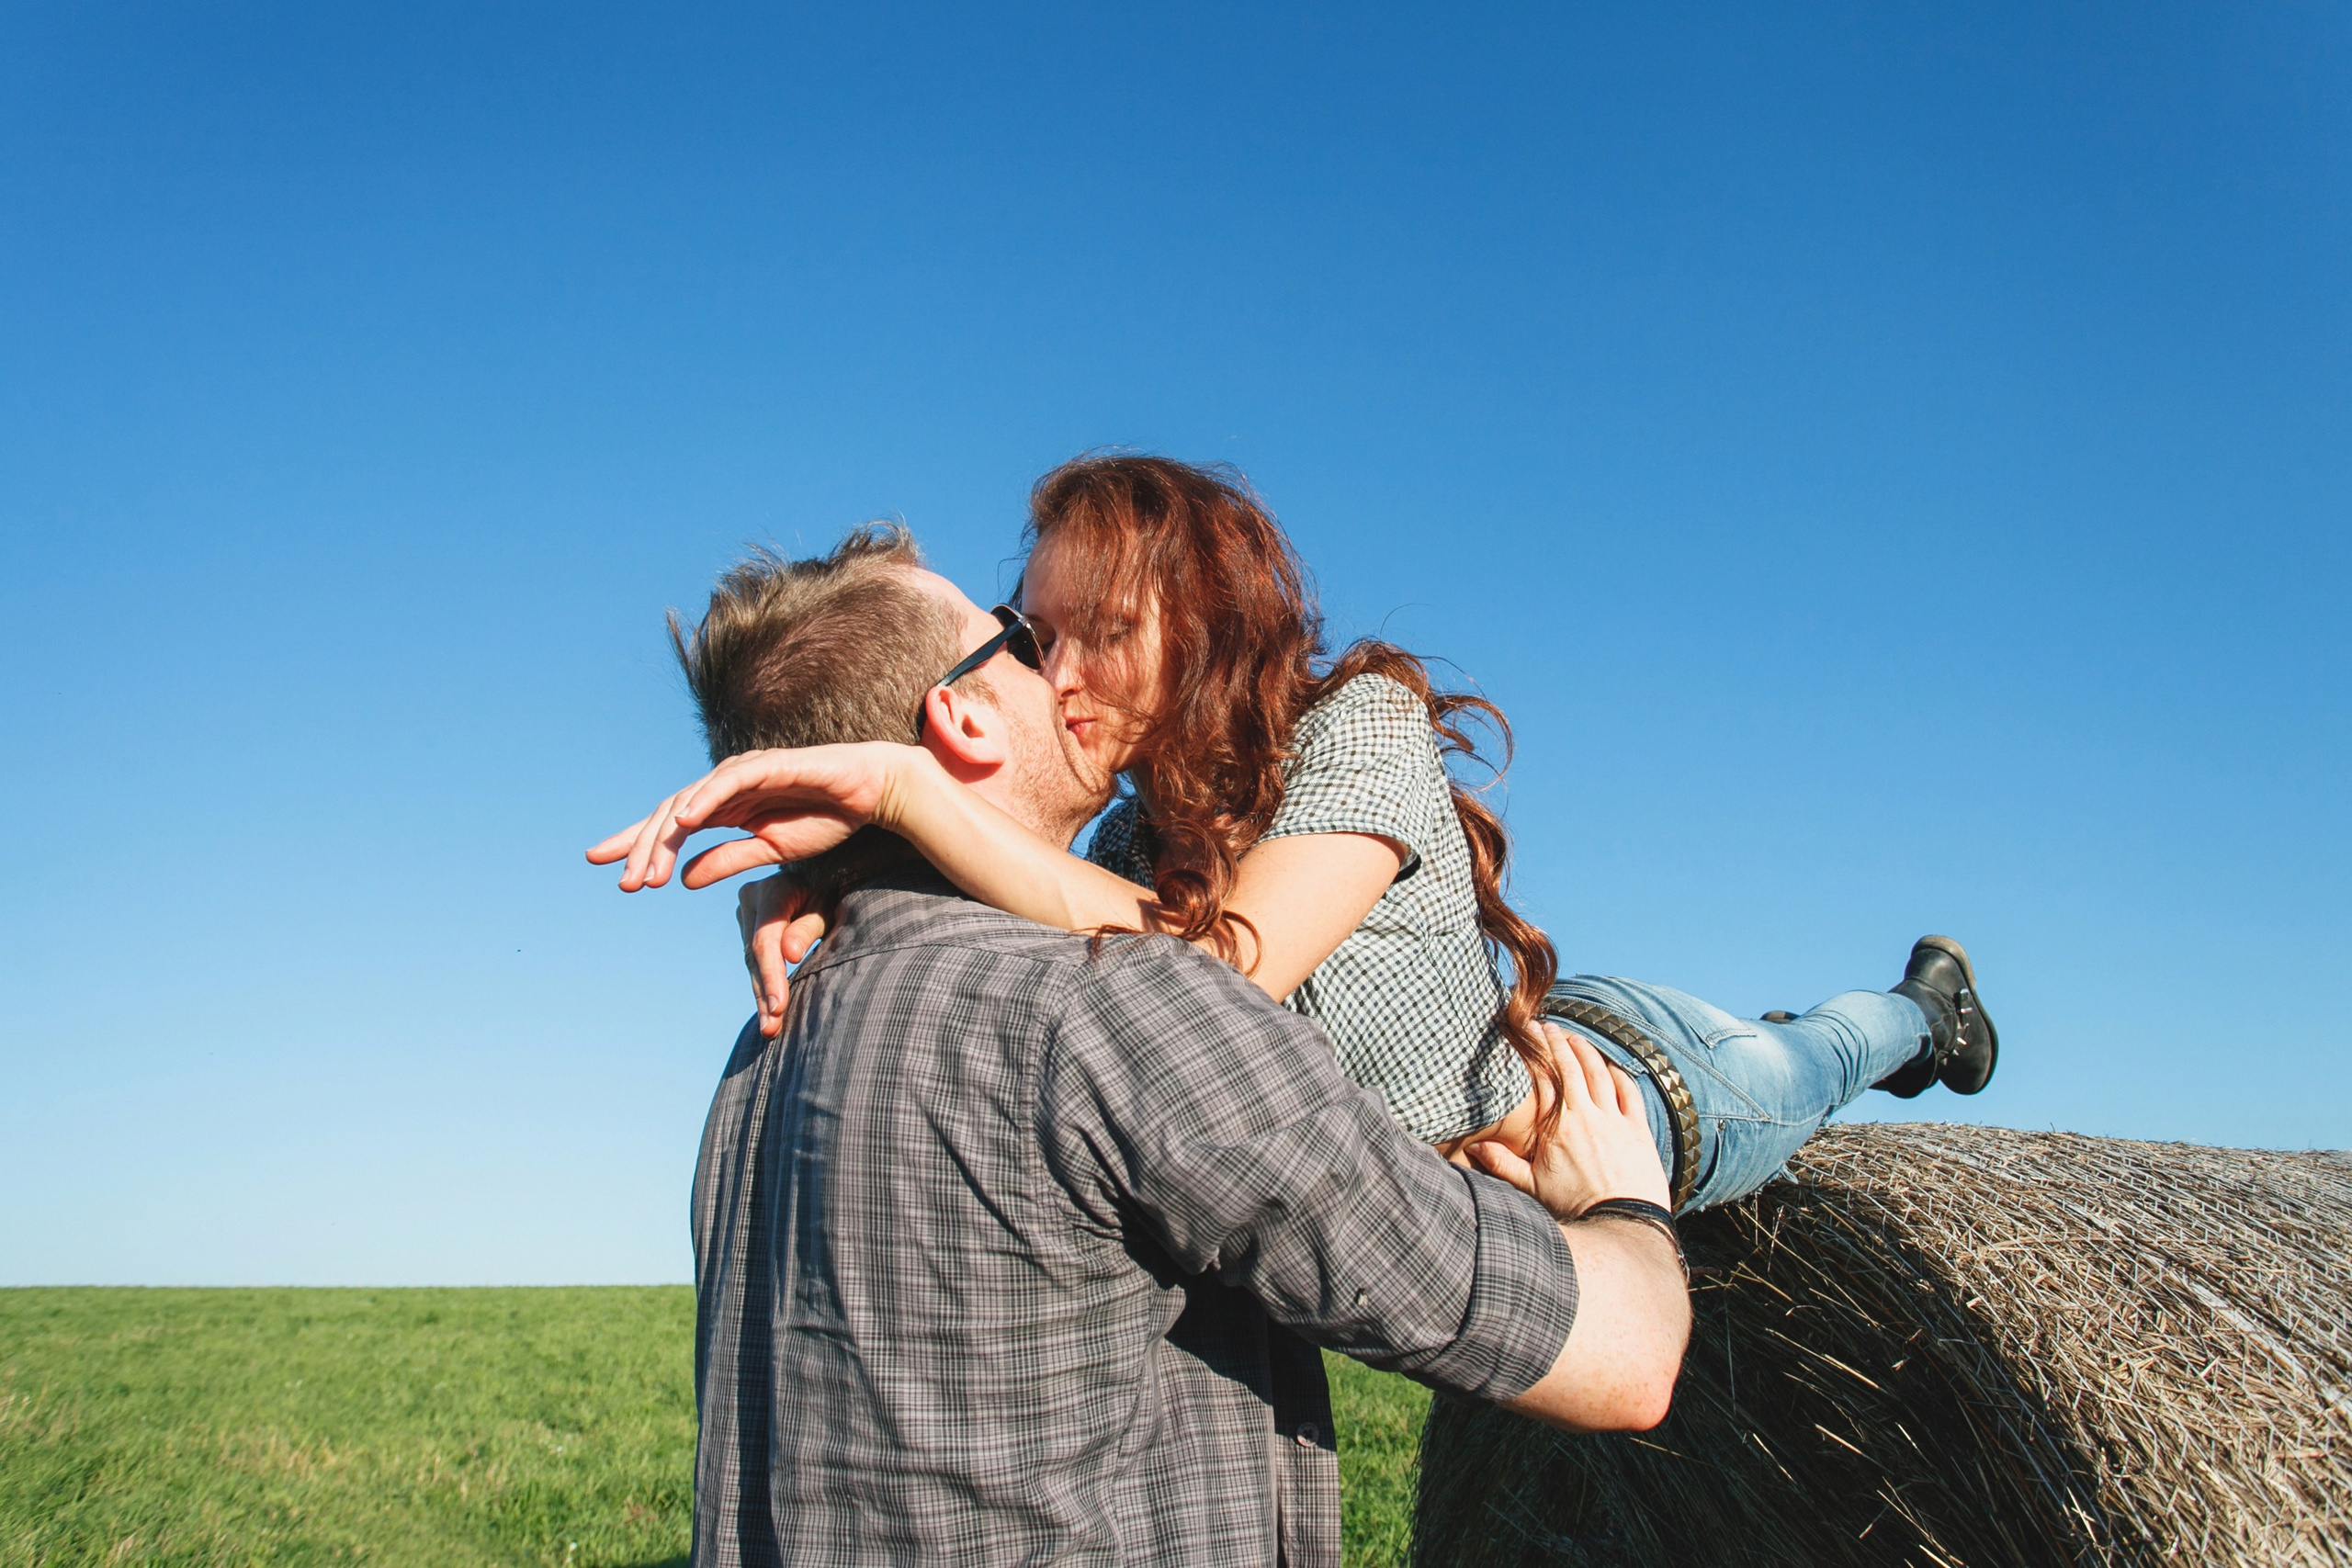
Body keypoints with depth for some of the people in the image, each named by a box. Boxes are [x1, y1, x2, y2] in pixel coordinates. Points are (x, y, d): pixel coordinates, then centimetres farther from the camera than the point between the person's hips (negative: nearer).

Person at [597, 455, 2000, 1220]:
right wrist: (810, 880, -46)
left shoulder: (1361, 727, -39)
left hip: (1640, 1084, -5)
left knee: (1804, 1069, 31)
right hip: (1531, 1032, 5)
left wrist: (900, 782, -58)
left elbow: (1225, 970, -53)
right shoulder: (1148, 830, -18)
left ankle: (1920, 1002, 64)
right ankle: (1898, 1014, 68)